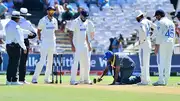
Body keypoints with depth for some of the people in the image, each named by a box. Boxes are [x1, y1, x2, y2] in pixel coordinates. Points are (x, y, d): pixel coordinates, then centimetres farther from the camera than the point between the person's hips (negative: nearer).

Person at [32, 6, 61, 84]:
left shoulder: (55, 20, 10)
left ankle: (47, 79, 14)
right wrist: (40, 39, -8)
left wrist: (61, 30, 0)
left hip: (52, 42, 6)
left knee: (50, 61, 8)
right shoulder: (43, 20, -6)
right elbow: (39, 30, -1)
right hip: (44, 42, -6)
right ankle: (34, 78, -10)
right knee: (42, 61, -14)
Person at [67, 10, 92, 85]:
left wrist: (88, 44, 19)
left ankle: (85, 79, 20)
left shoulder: (86, 22, 11)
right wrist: (72, 45, -23)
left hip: (84, 45, 8)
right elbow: (70, 34, -15)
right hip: (77, 46, -8)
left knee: (86, 63, 10)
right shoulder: (75, 22, -12)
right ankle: (72, 80, -7)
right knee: (76, 62, -10)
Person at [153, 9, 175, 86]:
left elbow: (159, 35, -14)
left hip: (162, 43, -8)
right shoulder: (171, 23, 18)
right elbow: (173, 36, 17)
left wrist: (156, 46, -15)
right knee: (168, 62, 7)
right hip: (170, 43, 8)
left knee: (161, 62, -8)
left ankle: (161, 81, -13)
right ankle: (165, 81, 7)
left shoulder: (160, 22, -7)